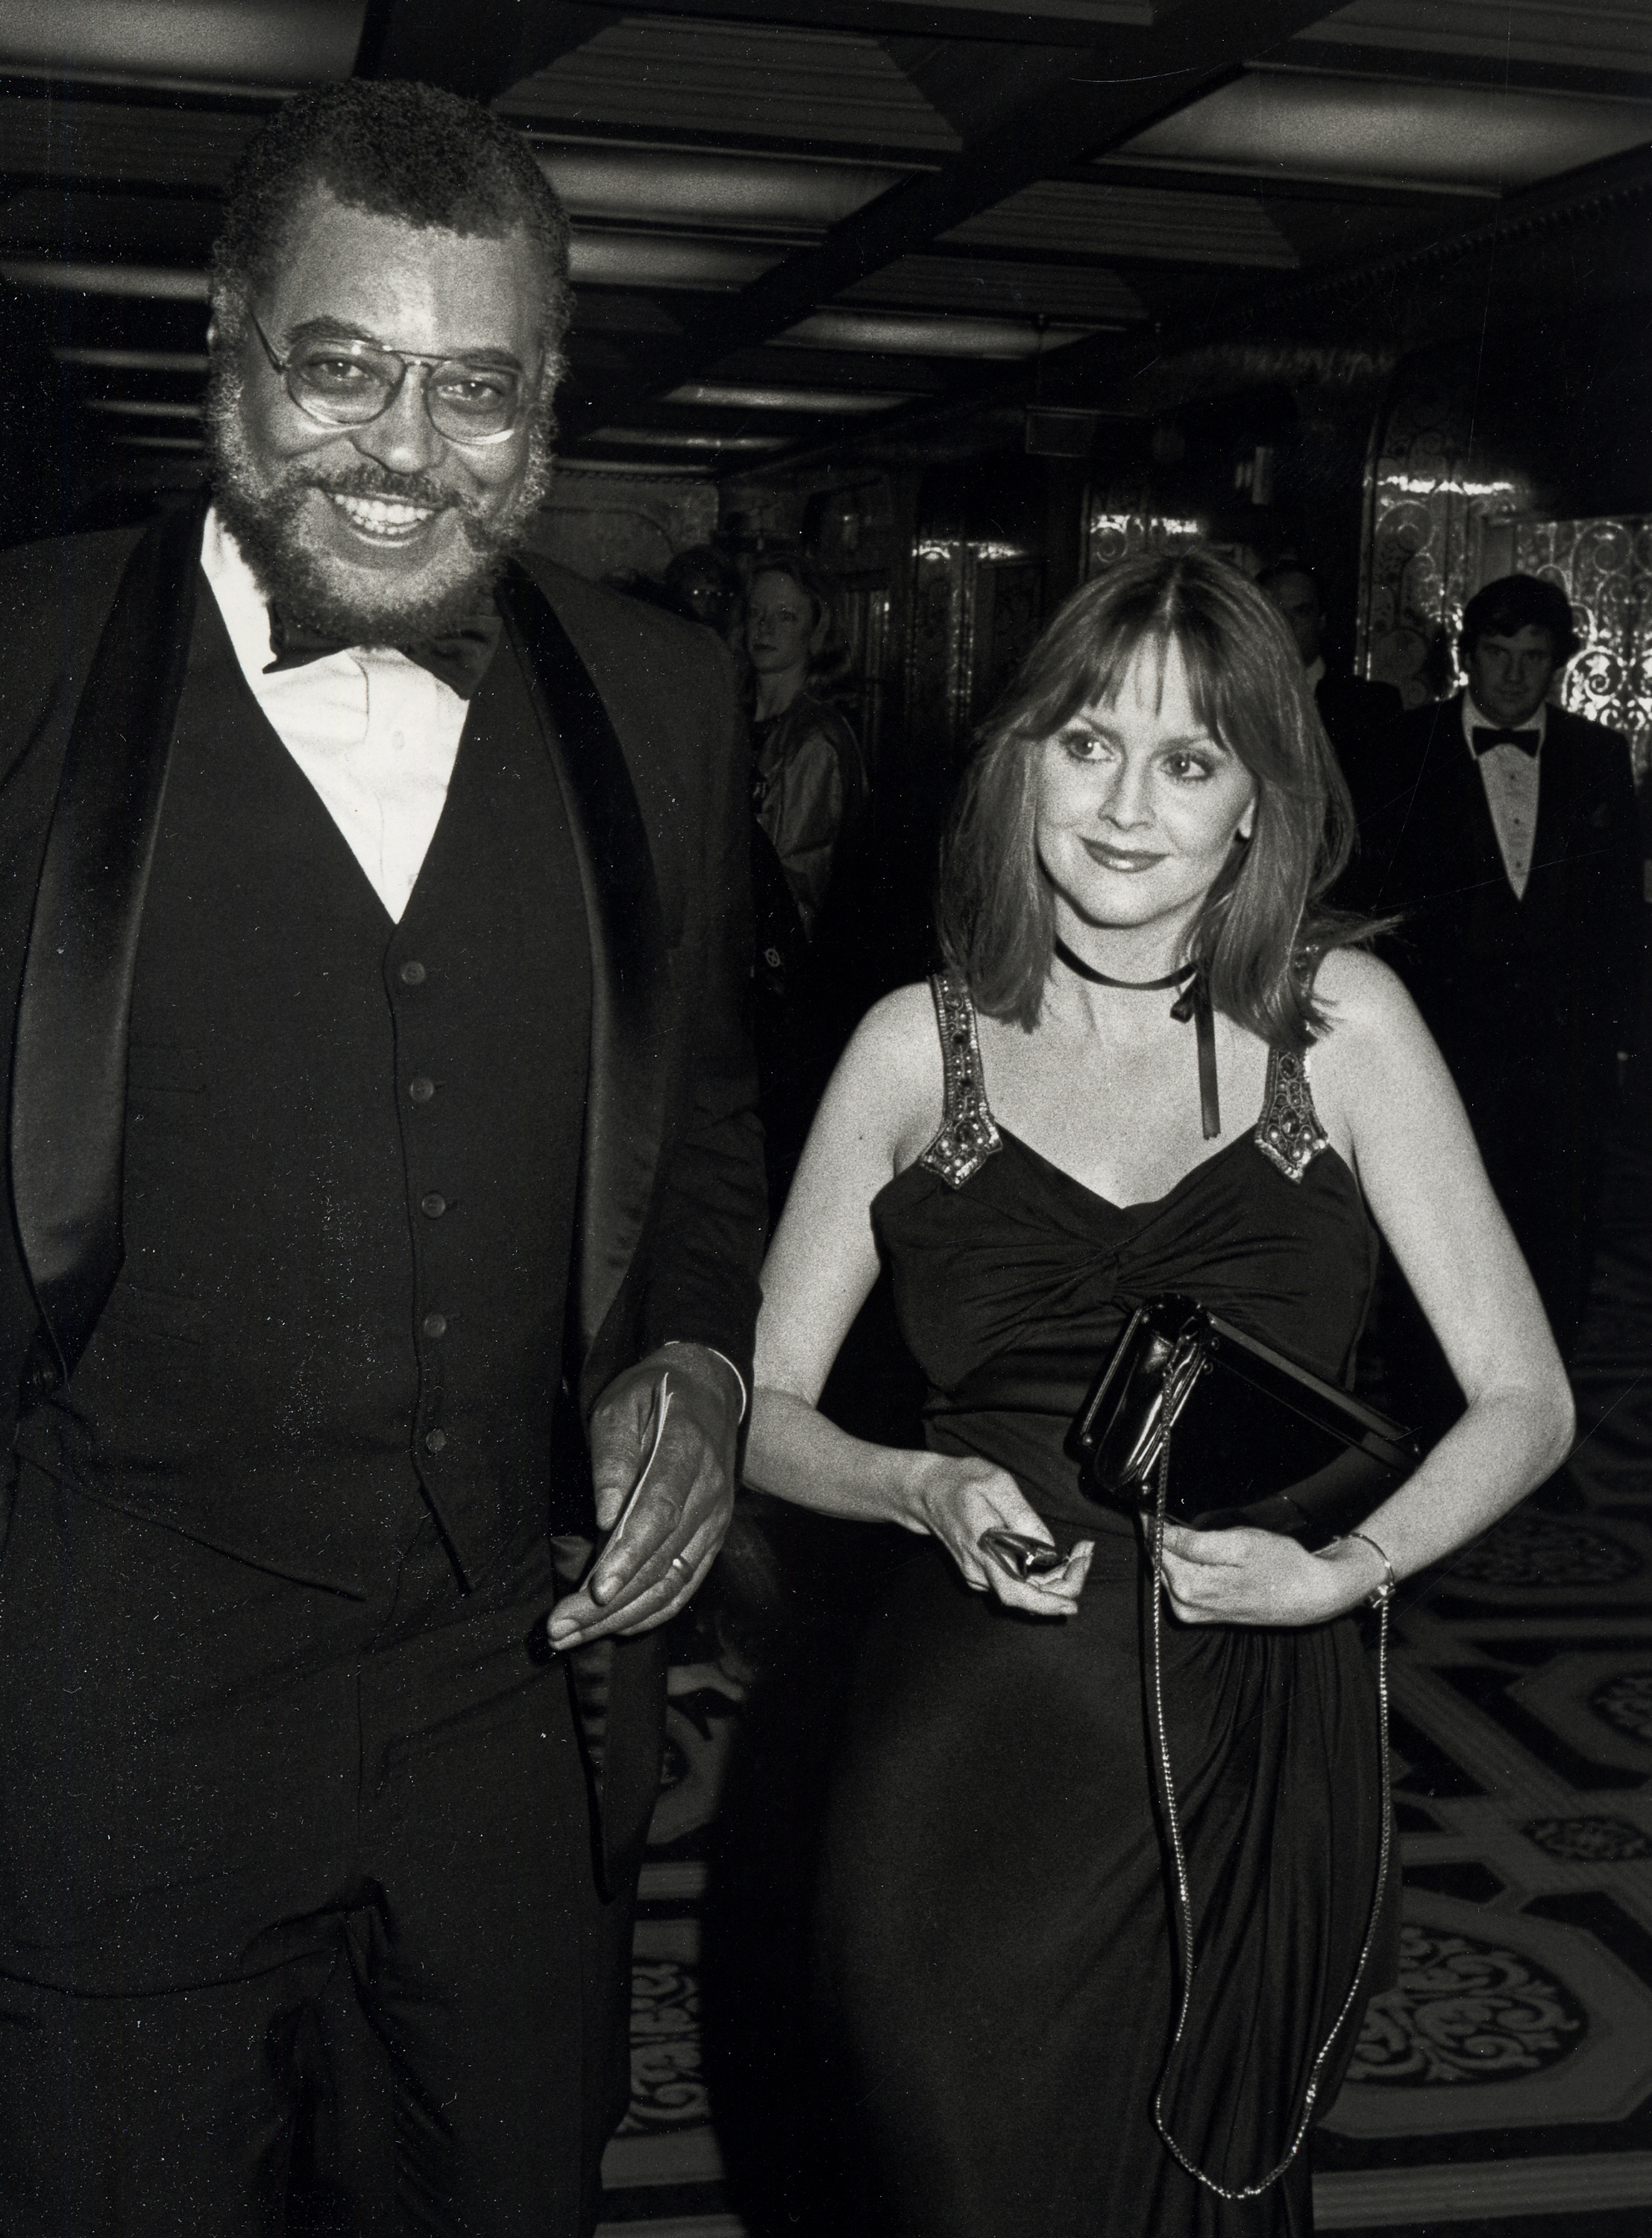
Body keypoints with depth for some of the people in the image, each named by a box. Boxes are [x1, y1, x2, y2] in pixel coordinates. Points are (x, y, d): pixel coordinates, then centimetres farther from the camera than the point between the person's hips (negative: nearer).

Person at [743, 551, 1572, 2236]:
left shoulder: (1340, 1019, -1)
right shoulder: (921, 1043, 0)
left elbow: (1524, 1400, 0)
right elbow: (760, 1408, 5)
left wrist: (1345, 1568, -16)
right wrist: (922, 1490, -15)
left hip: (1255, 1774, 0)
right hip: (969, 1765, 0)